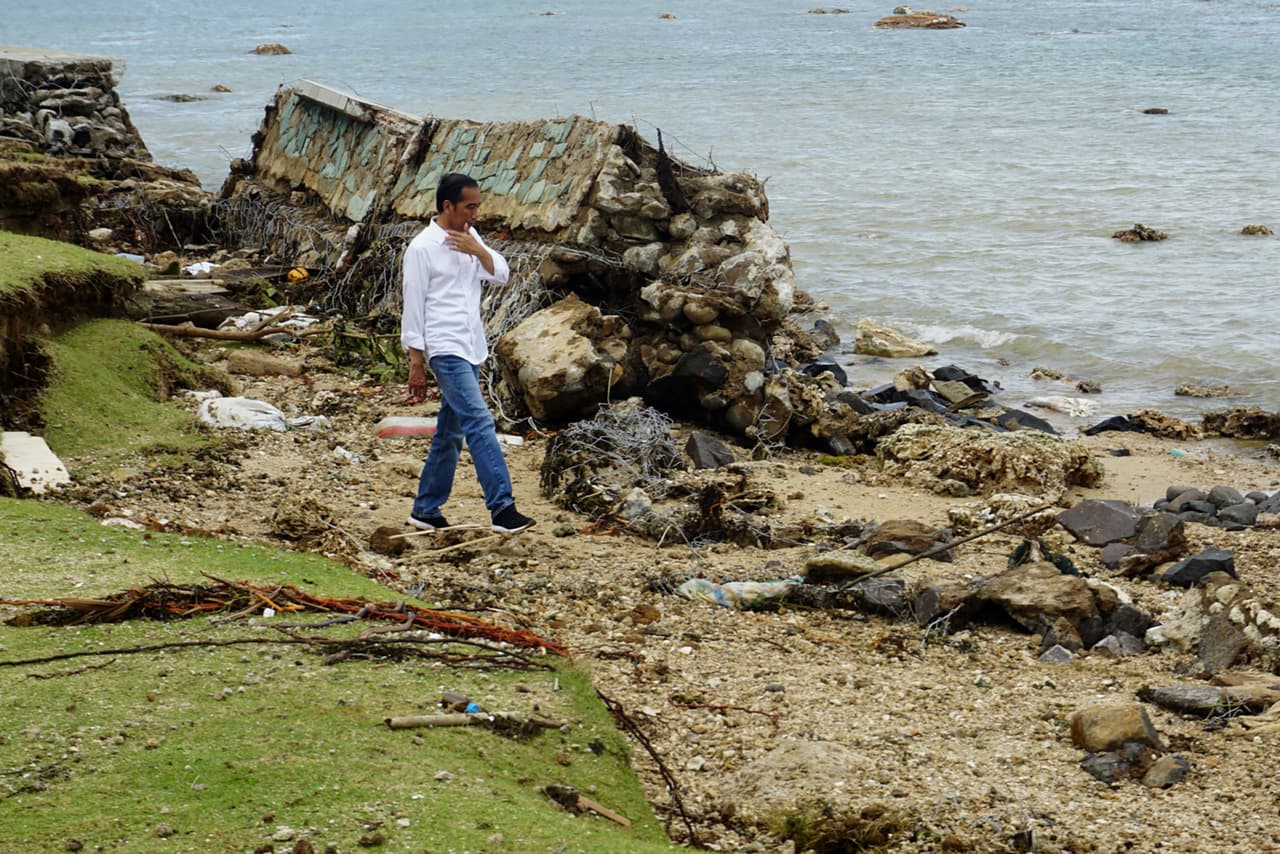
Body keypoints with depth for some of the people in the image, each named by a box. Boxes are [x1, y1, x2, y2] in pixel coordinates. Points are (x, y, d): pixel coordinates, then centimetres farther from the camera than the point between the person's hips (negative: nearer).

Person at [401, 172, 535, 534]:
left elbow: (501, 275, 9)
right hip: (446, 350, -8)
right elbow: (413, 308, -9)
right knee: (480, 423, -18)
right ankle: (502, 510, -23)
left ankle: (426, 510, 22)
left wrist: (478, 251, -9)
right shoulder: (422, 247, -9)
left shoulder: (469, 237, 13)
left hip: (471, 349, 8)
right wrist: (416, 364, -9)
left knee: (450, 433, 12)